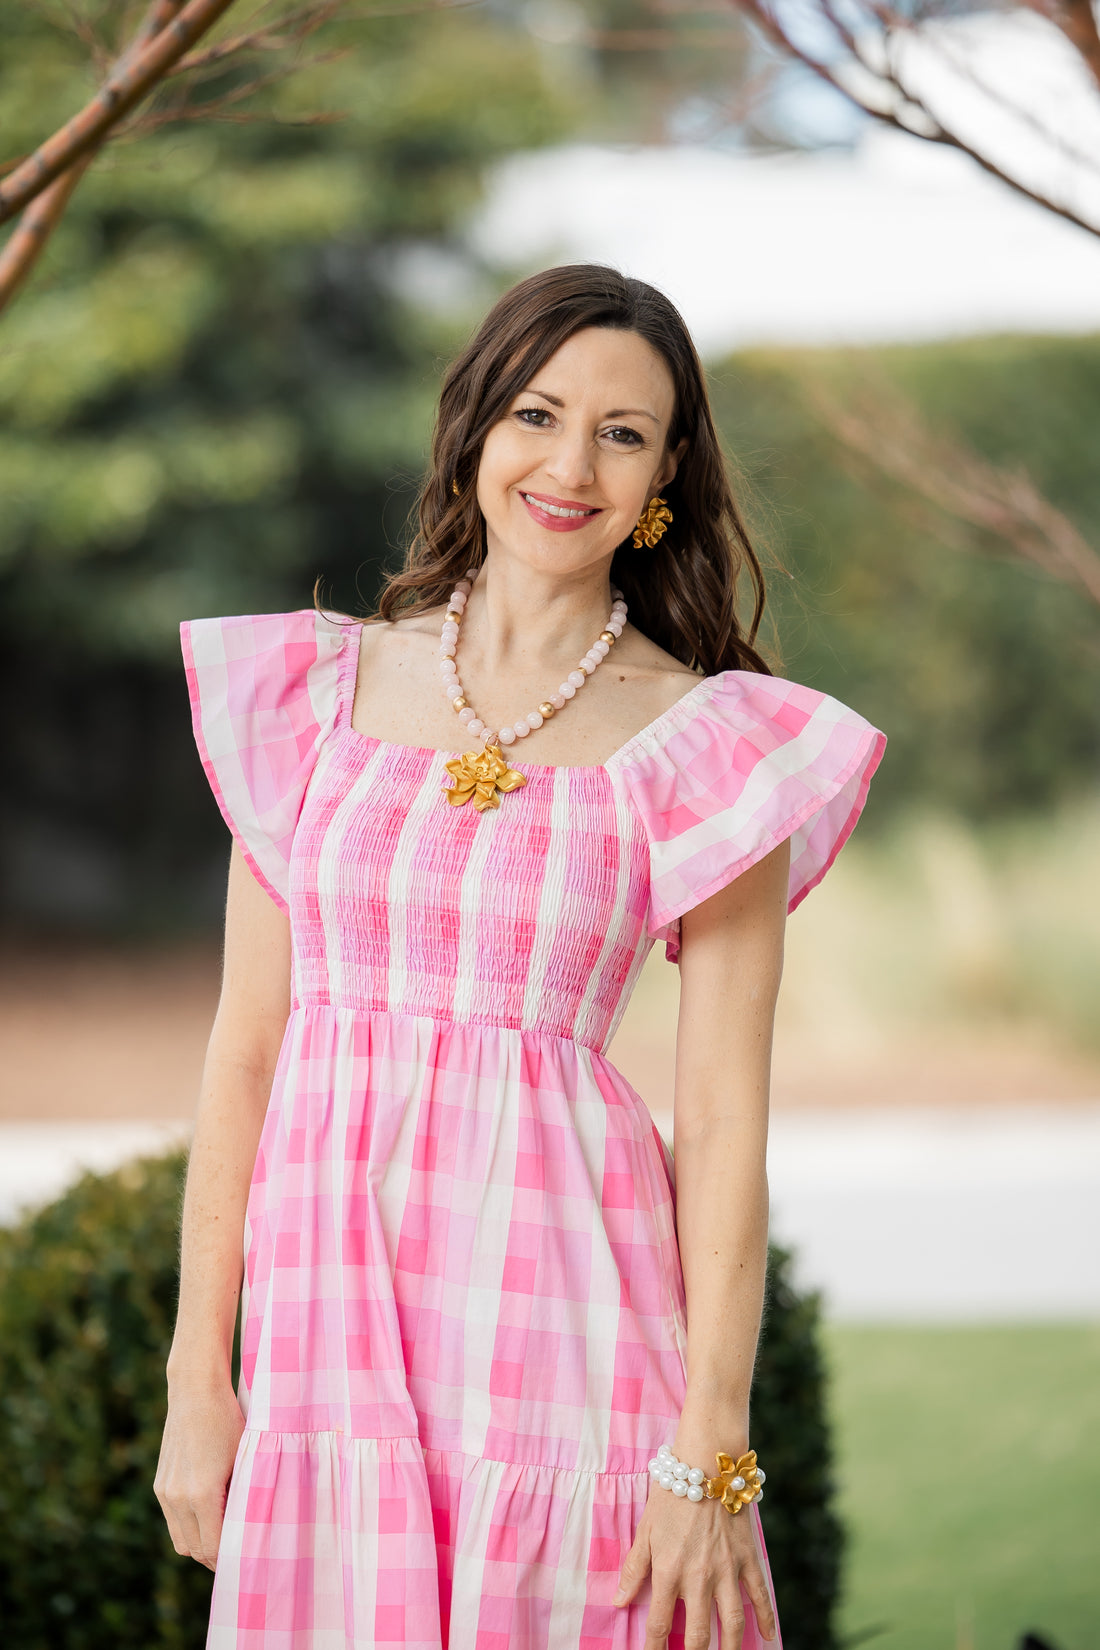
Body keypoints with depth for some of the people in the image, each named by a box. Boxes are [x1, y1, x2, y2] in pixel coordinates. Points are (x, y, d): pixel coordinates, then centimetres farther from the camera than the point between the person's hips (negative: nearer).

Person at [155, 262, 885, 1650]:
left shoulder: (708, 747, -1)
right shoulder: (316, 691, 7)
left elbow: (722, 1122, -5)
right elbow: (244, 1048, 6)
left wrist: (709, 1453, -11)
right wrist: (197, 1376, 2)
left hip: (562, 1315, -2)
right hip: (327, 1302, 2)